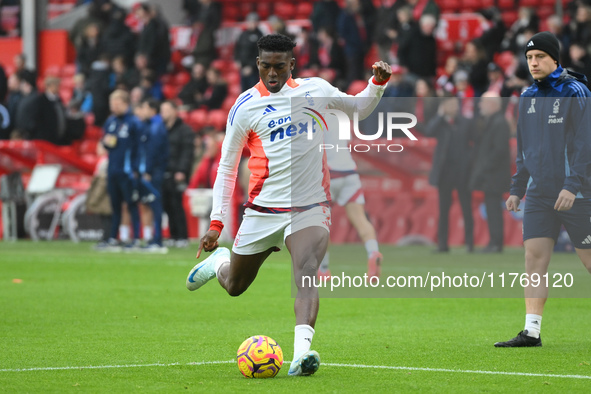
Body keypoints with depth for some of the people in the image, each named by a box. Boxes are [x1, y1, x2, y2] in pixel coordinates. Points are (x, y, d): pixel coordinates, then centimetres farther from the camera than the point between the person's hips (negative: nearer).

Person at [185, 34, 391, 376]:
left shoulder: (315, 90, 5)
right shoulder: (245, 107, -4)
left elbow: (358, 110, 24)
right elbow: (226, 168, 2)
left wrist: (378, 82, 3)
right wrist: (217, 223, -5)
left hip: (310, 209, 0)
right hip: (262, 212, 0)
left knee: (306, 275, -27)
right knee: (235, 286, 15)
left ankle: (302, 352, -42)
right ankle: (219, 261, 52)